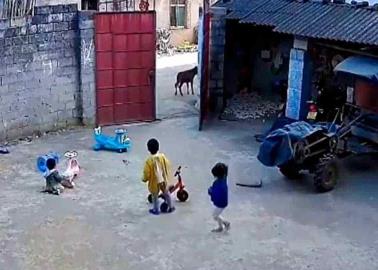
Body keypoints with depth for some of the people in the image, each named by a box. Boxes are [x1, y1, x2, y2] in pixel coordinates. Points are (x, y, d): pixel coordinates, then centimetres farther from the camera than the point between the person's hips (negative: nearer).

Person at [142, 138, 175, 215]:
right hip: (164, 179, 4)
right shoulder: (162, 156, -14)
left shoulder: (149, 160, -25)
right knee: (166, 193, 24)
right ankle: (170, 207, 36)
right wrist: (167, 176, 15)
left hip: (154, 181, -3)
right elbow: (168, 167, -2)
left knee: (155, 196, 17)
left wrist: (144, 179, 2)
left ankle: (156, 210, 32)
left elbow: (147, 173, -18)